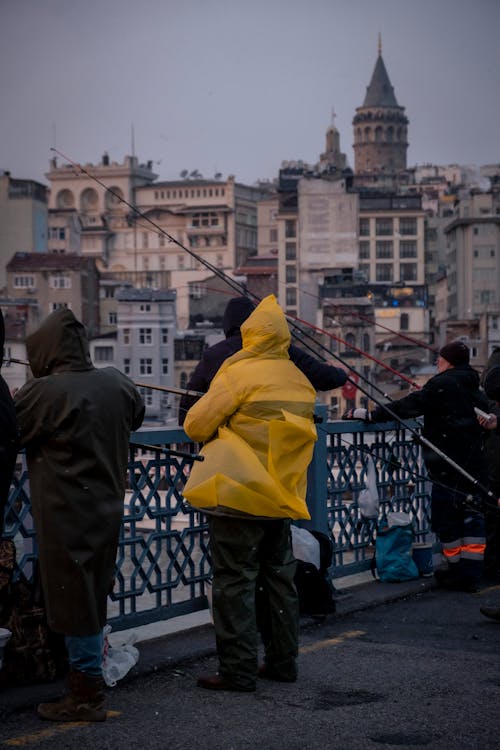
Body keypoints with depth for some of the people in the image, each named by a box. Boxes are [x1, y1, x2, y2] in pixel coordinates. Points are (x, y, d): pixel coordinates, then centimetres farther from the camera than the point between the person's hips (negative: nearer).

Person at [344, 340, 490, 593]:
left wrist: (371, 415, -12)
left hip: (449, 465, -8)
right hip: (476, 464, 8)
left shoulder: (442, 384, -10)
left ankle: (459, 573, 7)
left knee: (446, 518, 2)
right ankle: (471, 574, 8)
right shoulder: (475, 389, 14)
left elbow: (409, 406, -15)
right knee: (471, 516, 8)